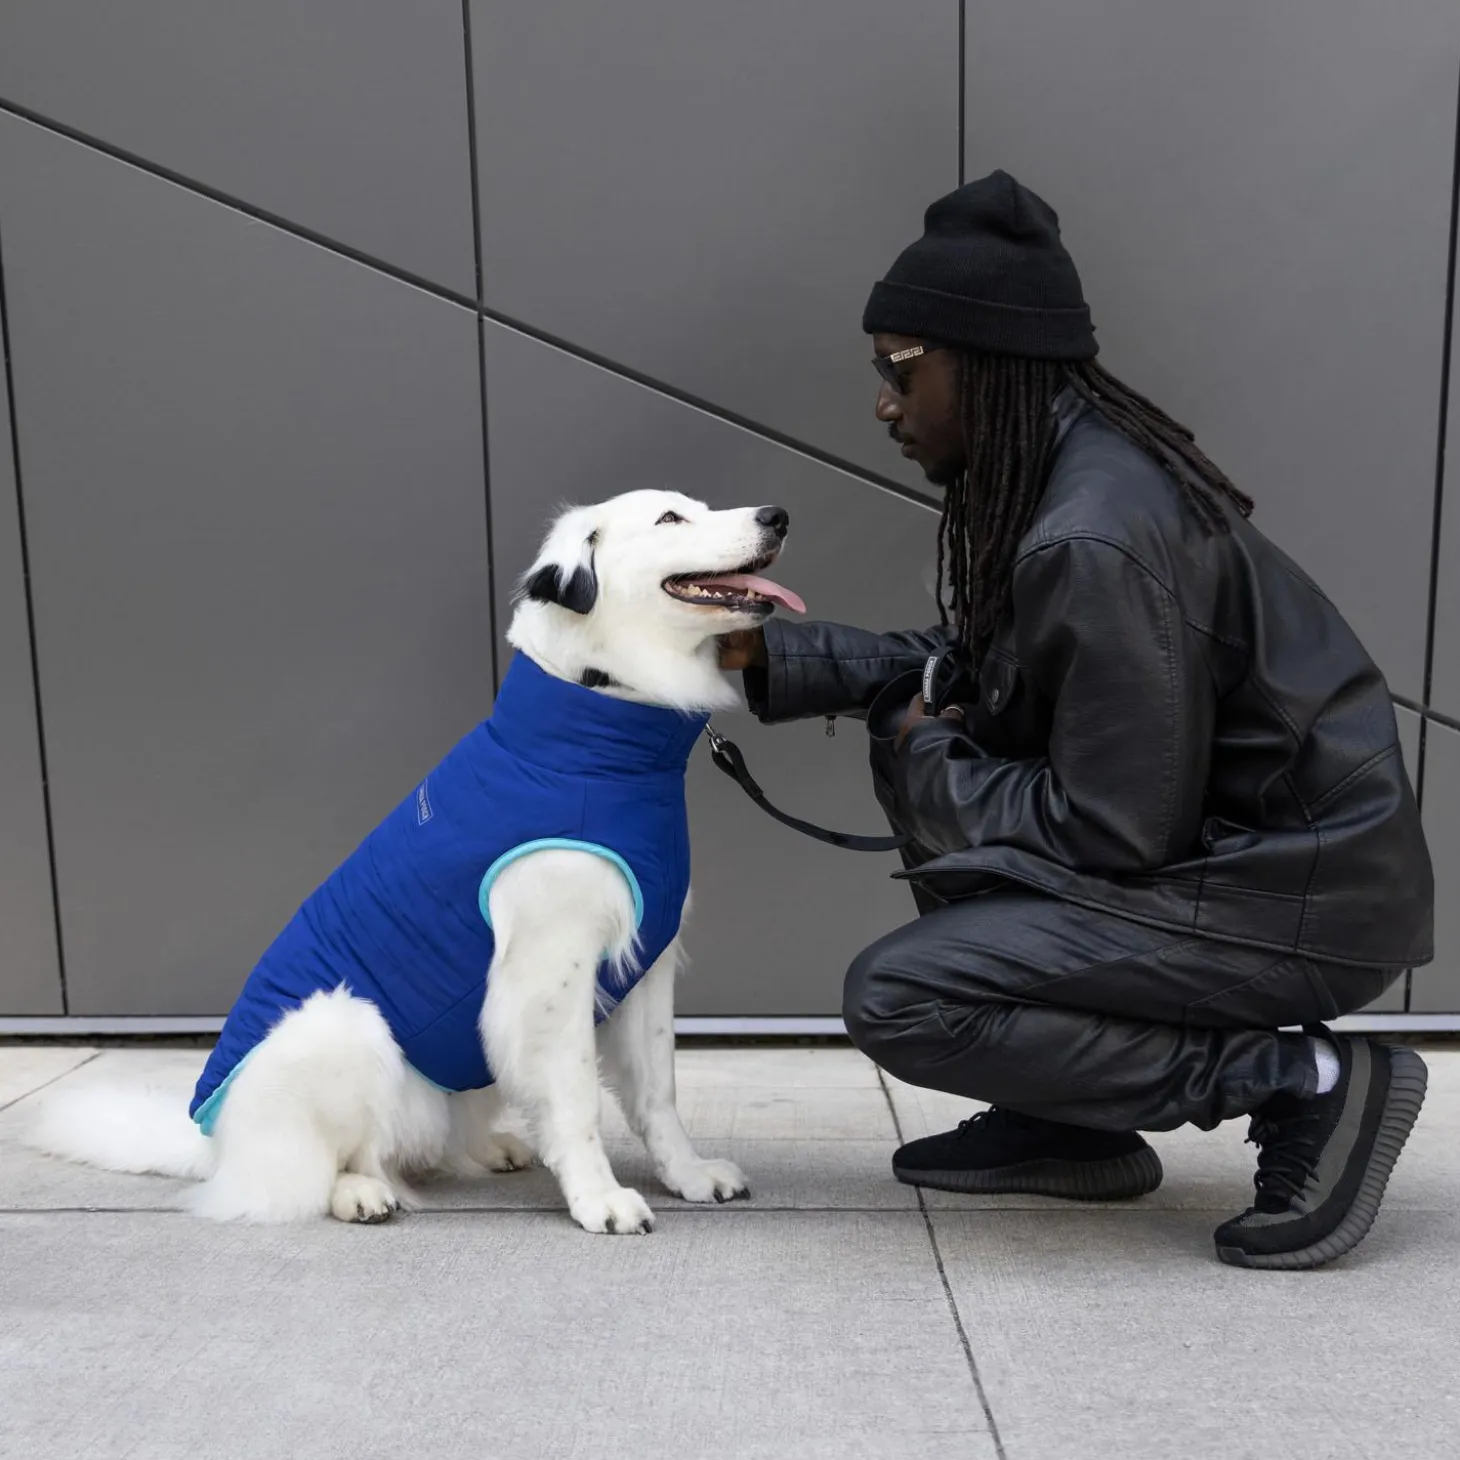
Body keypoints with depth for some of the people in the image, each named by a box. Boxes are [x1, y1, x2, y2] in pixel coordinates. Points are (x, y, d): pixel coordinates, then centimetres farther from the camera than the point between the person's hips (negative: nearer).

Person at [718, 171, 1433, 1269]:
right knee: (925, 754, 12)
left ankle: (1300, 1083, -3)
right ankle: (1069, 1131, 18)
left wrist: (928, 760, -9)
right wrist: (770, 654, 3)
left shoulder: (1094, 542, -26)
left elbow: (1114, 832, -23)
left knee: (896, 1000, -14)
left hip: (1303, 898, -9)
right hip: (1223, 836, 10)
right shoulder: (1067, 464, 3)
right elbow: (972, 669, 9)